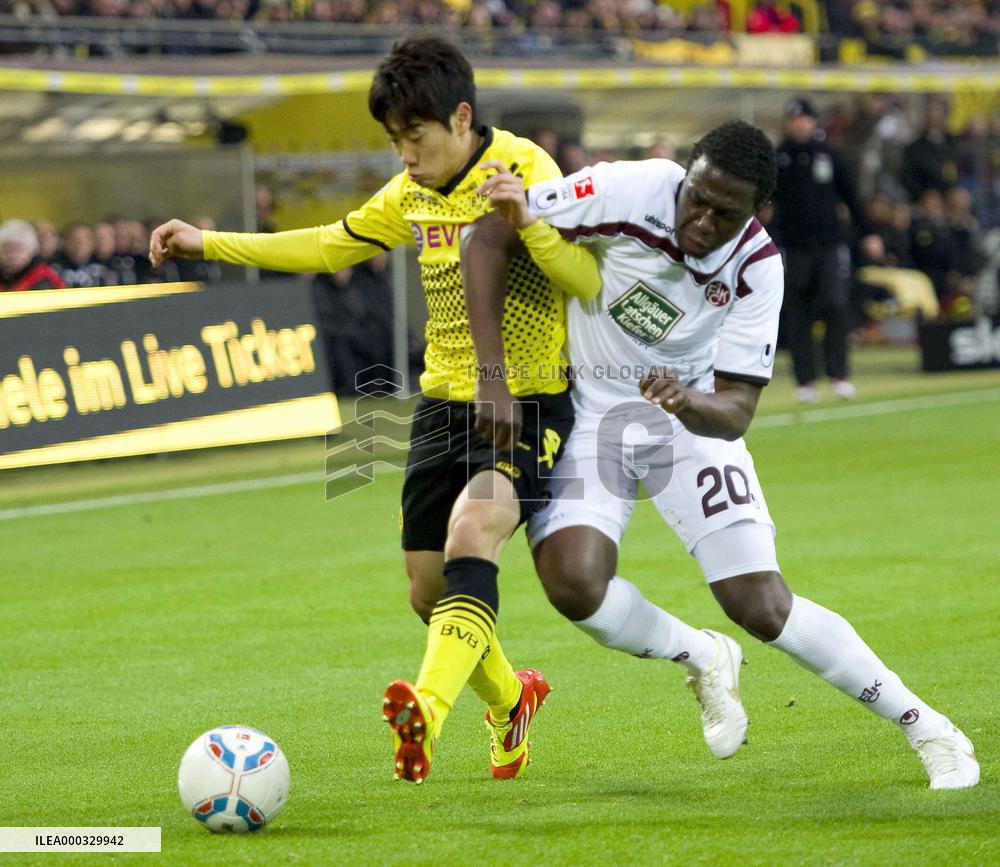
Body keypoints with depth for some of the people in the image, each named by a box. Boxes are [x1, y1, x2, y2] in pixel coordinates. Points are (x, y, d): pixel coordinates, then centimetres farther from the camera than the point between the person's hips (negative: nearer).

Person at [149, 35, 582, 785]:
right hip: (444, 405, 7)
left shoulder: (526, 170, -13)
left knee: (471, 536, -31)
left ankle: (426, 714, -48)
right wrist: (209, 244, 22)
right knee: (429, 592, 9)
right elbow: (332, 245, 24)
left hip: (527, 407, -7)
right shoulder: (412, 195, 9)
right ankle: (510, 701, 36)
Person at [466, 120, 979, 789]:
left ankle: (927, 728, 4)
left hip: (690, 420, 0)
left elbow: (736, 411, -18)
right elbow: (489, 238, -20)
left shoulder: (757, 268, -18)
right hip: (585, 415, 0)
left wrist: (689, 404, -42)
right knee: (574, 585, -25)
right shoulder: (626, 192, -25)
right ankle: (701, 658, 7)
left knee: (761, 605, -12)